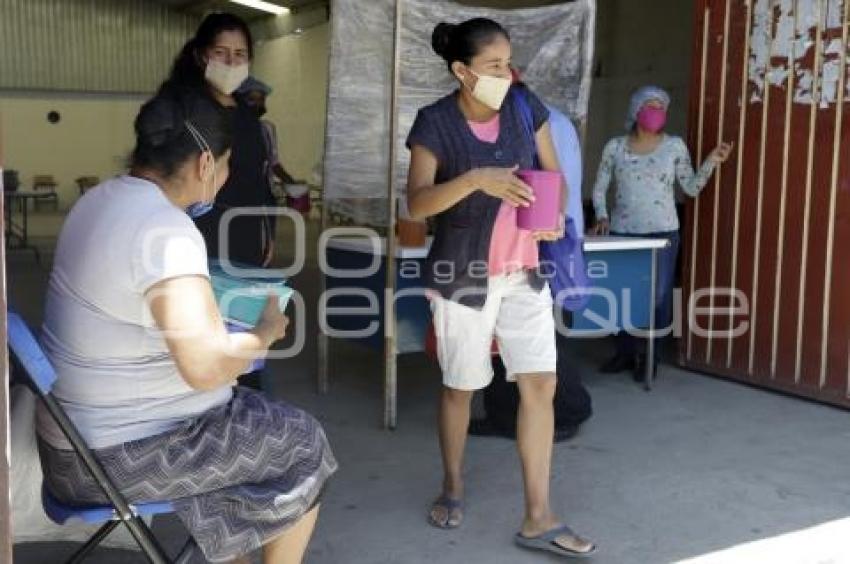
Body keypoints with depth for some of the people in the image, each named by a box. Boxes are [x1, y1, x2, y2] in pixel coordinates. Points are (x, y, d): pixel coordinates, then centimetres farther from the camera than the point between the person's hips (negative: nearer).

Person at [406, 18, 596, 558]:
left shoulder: (526, 107, 0)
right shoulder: (435, 123, -12)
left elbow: (555, 173, 8)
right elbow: (417, 203, -20)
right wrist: (475, 179, -36)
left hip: (524, 271, 4)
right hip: (464, 275, -4)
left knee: (540, 385, -1)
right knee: (460, 387, 10)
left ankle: (539, 518, 9)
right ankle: (453, 486, 35)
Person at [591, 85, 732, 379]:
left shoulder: (675, 145, 2)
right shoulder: (615, 146, 3)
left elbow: (691, 188, 4)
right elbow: (600, 188, 9)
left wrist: (711, 162, -8)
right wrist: (602, 216, -6)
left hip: (662, 232, -1)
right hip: (622, 232, 1)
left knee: (658, 296, -2)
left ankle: (651, 357, 11)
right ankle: (625, 352, 19)